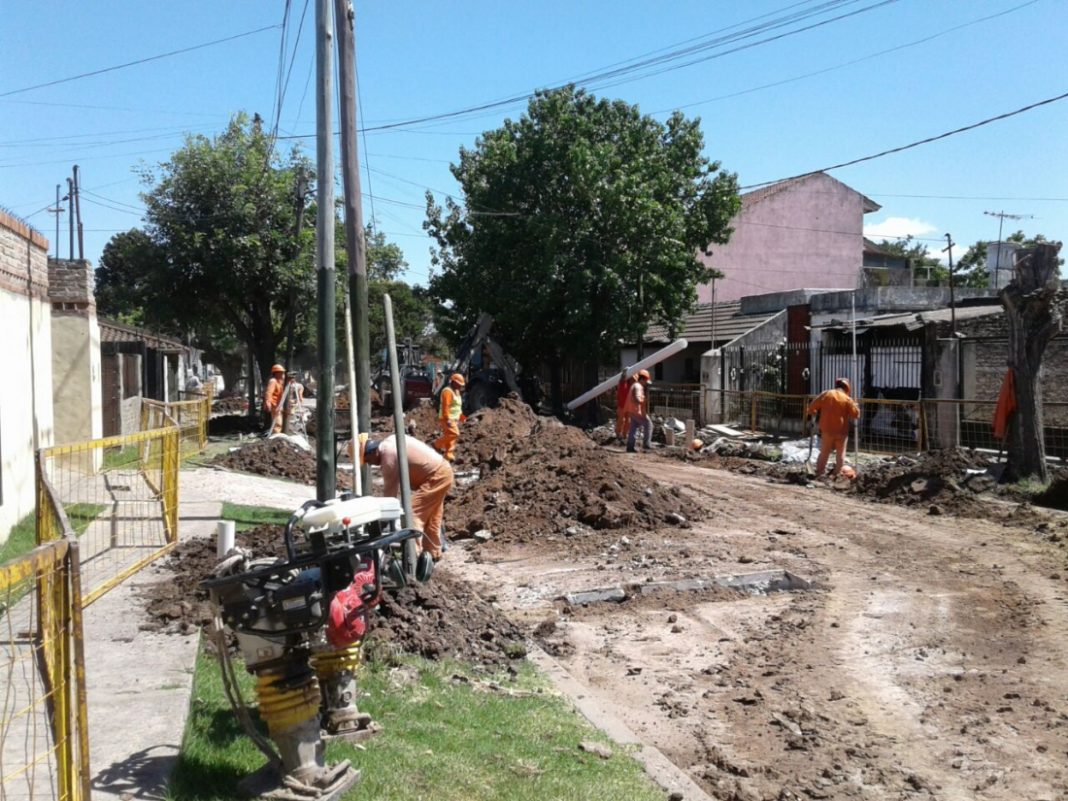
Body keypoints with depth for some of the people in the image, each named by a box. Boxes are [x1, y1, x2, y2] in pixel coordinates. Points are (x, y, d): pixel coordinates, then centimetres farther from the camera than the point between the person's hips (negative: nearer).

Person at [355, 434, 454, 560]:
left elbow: (391, 489, -17)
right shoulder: (389, 442, 7)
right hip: (442, 470, 10)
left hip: (435, 476, -10)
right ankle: (433, 553, 30)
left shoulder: (388, 454, -21)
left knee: (413, 515, -14)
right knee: (431, 518, 19)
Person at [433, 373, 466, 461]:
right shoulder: (447, 391, -15)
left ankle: (448, 455, 10)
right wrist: (447, 419, -28)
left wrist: (461, 417, 23)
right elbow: (445, 406, -23)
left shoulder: (456, 392, 17)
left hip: (454, 419, 10)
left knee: (449, 437, 8)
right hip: (447, 419, -10)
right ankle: (437, 444, -4)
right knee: (454, 434, -19)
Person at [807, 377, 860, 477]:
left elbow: (812, 409, -1)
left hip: (827, 430, 2)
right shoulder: (847, 399, -7)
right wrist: (855, 406, 14)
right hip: (841, 431, -2)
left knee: (824, 453, 11)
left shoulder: (825, 394, -2)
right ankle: (837, 474, 10)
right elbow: (856, 414, -4)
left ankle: (819, 473, 11)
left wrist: (817, 413, 19)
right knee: (840, 454, 10)